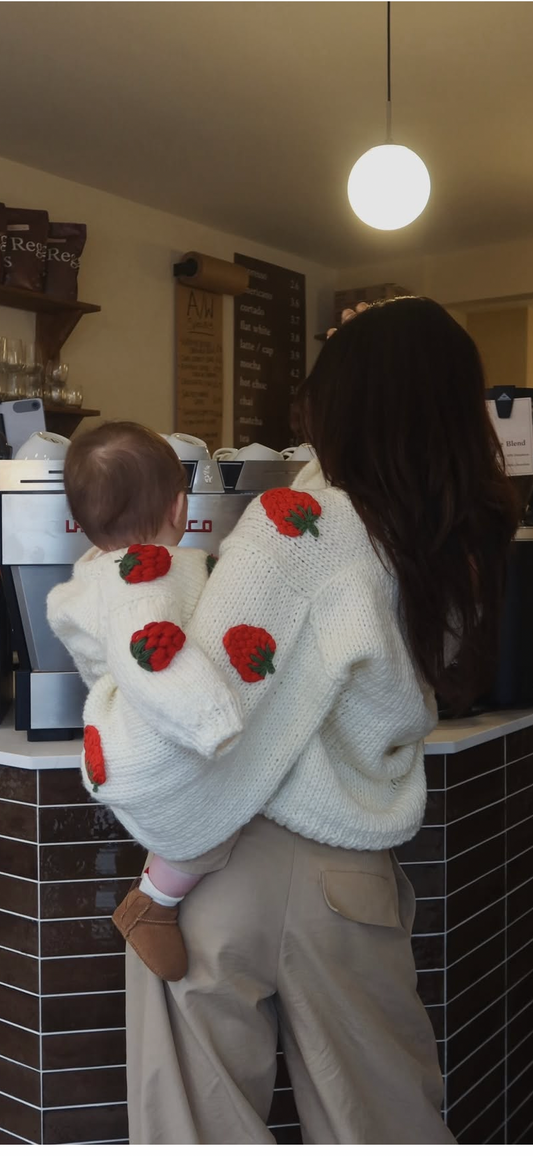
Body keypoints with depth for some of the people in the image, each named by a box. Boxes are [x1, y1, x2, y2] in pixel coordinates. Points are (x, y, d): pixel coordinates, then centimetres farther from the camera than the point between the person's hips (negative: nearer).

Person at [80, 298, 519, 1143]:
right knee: (383, 1117, 20)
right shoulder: (469, 547, 1)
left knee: (203, 1120, 13)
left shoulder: (302, 522, -17)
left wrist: (109, 696, -1)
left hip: (239, 866, -5)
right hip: (361, 875, 5)